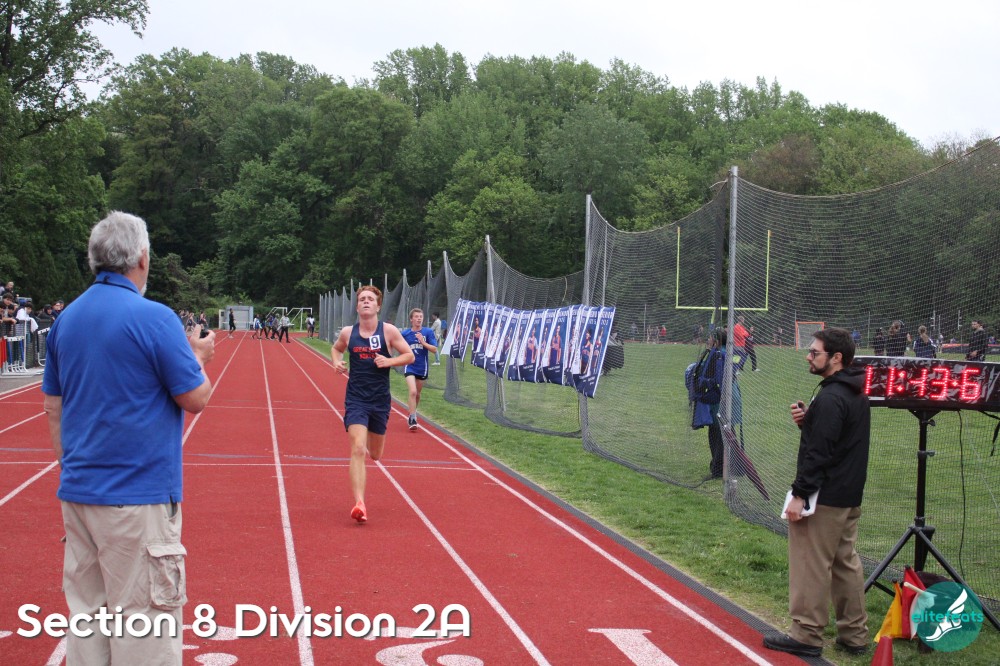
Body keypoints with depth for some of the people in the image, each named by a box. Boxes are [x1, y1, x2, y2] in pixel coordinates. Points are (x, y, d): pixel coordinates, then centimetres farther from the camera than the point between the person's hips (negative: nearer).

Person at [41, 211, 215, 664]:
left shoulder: (66, 319, 8)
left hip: (77, 493, 7)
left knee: (87, 617, 13)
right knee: (143, 621, 0)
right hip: (138, 496, -7)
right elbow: (195, 398, -8)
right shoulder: (153, 317, -12)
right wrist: (198, 356, 11)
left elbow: (53, 409, 14)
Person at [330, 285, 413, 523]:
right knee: (357, 450, -18)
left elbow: (409, 355, 1)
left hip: (380, 400, 1)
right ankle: (359, 504, -21)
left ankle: (364, 447, 53)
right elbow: (336, 348, 21)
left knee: (375, 454, 14)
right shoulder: (348, 332, 1)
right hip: (355, 399, -1)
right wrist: (336, 361, -1)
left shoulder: (389, 331, -4)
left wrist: (389, 361, -17)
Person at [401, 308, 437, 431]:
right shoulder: (405, 334, -3)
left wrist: (423, 342, -22)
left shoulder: (428, 332, -5)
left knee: (417, 394, 16)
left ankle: (412, 415, 38)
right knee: (413, 392, -19)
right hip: (410, 367, -2)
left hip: (422, 368, 2)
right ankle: (412, 419, -11)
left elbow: (434, 349, -11)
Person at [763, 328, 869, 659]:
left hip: (824, 497, -10)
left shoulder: (830, 398, -19)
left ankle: (806, 635, 4)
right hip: (849, 496, 10)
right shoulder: (857, 395, 12)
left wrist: (800, 494, -19)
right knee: (846, 563, 14)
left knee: (811, 566, -2)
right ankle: (854, 634, 20)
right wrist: (807, 420, 2)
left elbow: (818, 453, -22)